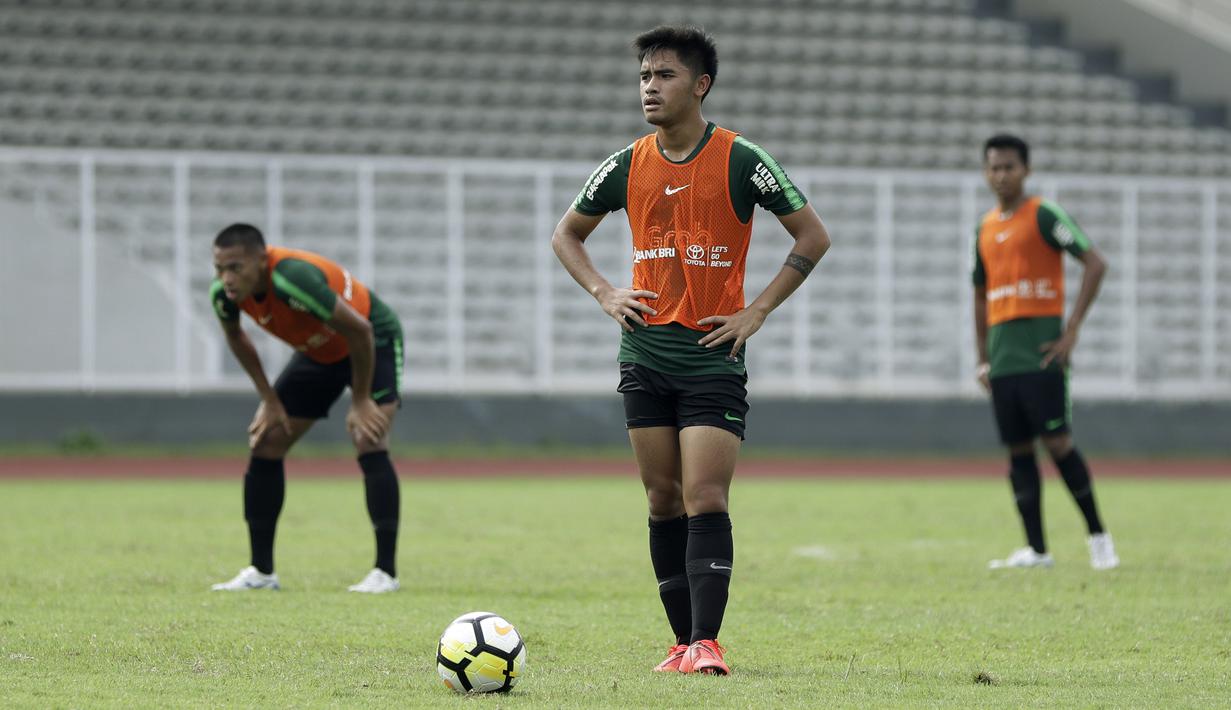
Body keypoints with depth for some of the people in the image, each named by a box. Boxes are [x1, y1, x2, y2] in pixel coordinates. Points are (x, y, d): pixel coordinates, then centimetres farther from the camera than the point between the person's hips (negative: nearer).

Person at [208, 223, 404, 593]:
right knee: (264, 445, 0)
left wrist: (360, 401, -24)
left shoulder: (293, 279, -40)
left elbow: (359, 331, -32)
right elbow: (235, 336, 5)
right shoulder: (224, 294, -19)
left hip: (373, 343, -7)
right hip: (318, 352, 7)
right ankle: (261, 570, 9)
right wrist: (269, 399, 2)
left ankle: (386, 572, -18)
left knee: (369, 445, -23)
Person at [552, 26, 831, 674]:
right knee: (663, 501, 5)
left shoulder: (741, 162, -5)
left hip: (713, 355, -4)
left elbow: (813, 236, 1)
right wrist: (604, 294, 5)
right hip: (644, 355, 4)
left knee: (705, 500, -12)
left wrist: (756, 311, -5)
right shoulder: (627, 167, 6)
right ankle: (684, 641, 11)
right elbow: (566, 235, 21)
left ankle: (706, 644, -16)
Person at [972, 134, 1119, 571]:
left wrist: (1072, 330, -14)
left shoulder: (1044, 215, -4)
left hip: (1041, 350, -6)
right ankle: (1035, 549, 5)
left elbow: (1095, 264, -10)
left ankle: (1098, 535, -1)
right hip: (1003, 356, 6)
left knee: (1056, 441, -11)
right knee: (1017, 450, 3)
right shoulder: (986, 228, 17)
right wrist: (983, 359, 19)